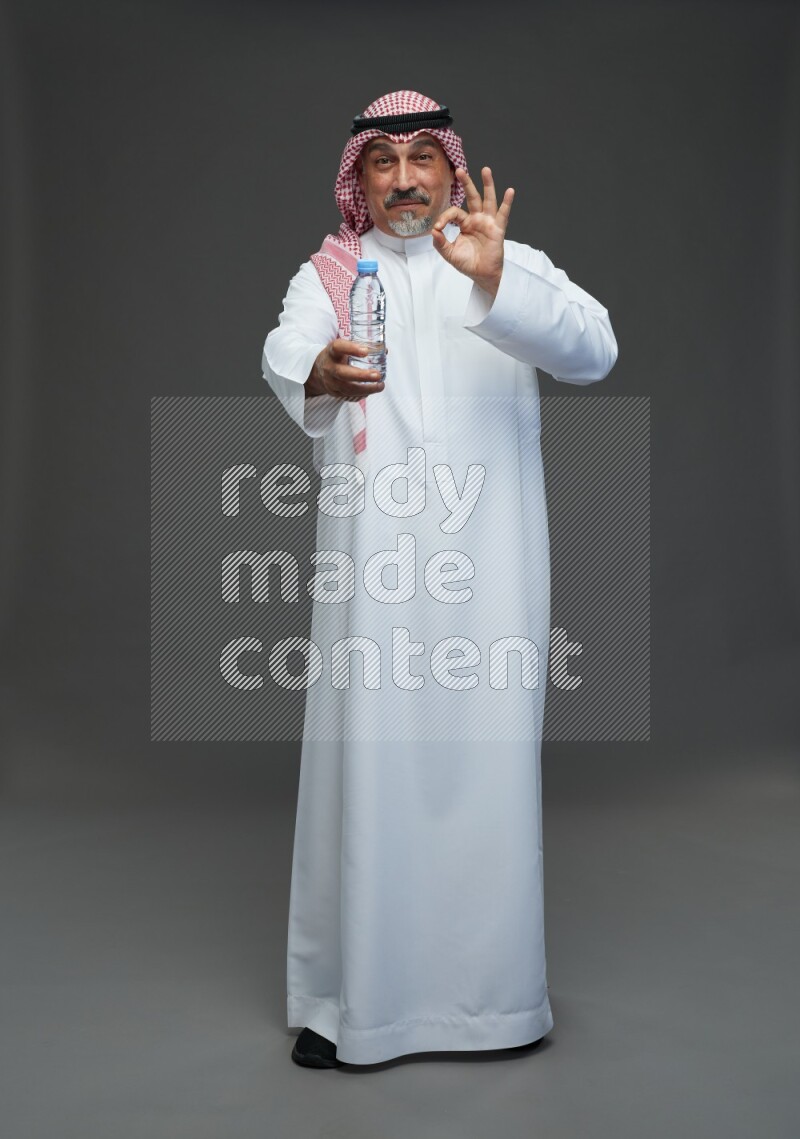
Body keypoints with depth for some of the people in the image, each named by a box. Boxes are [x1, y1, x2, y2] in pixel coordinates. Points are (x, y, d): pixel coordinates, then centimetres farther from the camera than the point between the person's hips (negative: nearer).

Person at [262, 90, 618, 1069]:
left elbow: (593, 351, -8)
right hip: (369, 565, 0)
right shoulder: (328, 274, 11)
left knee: (488, 759, 3)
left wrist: (496, 281, -25)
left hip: (488, 561, 1)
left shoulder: (512, 266, 11)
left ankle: (490, 985, 19)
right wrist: (317, 375, -34)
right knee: (366, 763, -1)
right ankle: (350, 995, 12)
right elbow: (283, 355, -9)